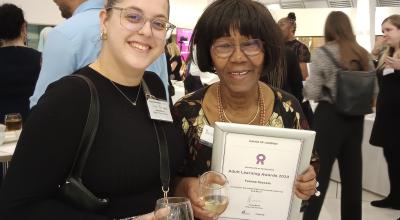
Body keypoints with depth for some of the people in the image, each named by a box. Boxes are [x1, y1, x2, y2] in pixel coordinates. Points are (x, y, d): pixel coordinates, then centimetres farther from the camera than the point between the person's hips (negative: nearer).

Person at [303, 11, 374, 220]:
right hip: (355, 118, 5)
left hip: (329, 117, -5)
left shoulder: (322, 53, -9)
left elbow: (312, 94, -12)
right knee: (352, 172, 13)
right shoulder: (363, 55, 6)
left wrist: (306, 85, 8)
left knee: (319, 172, 2)